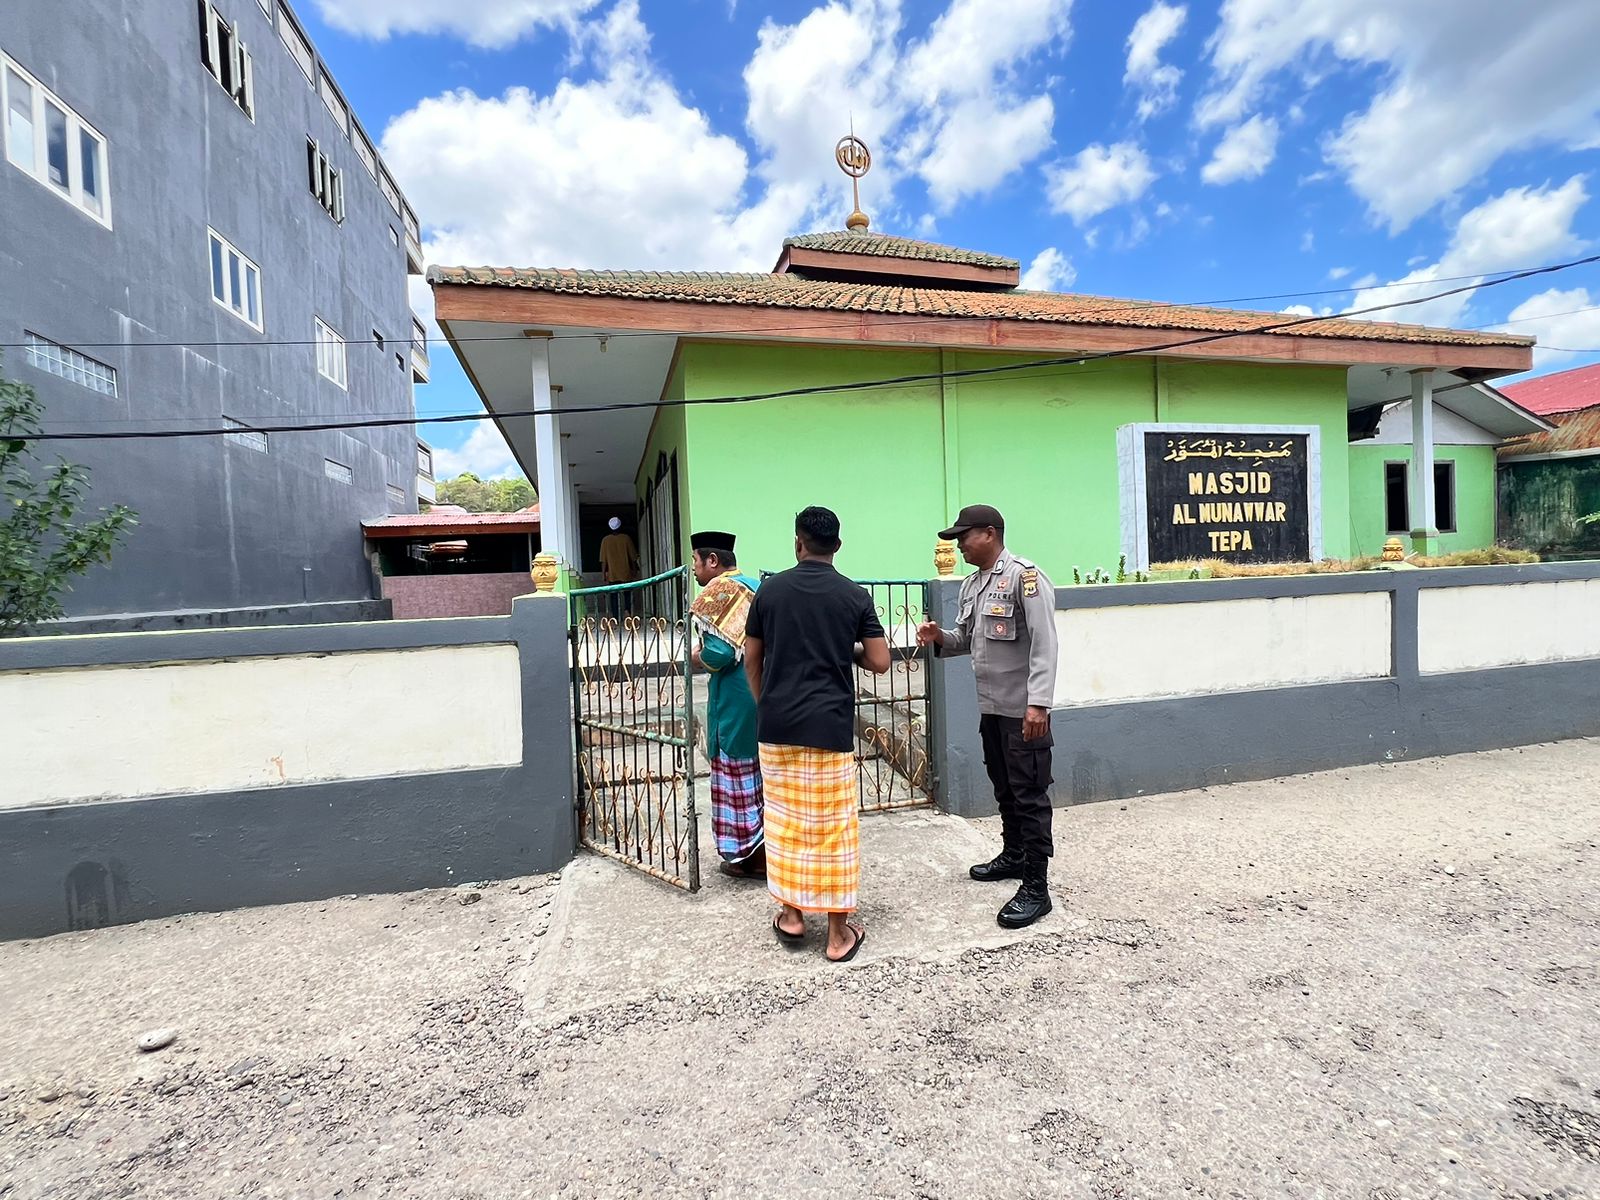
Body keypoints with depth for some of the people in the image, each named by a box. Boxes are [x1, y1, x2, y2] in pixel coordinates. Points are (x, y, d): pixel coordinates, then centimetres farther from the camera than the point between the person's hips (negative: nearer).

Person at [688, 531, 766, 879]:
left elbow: (718, 654, -24)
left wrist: (695, 657, -3)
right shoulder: (755, 586, 13)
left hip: (736, 703, -8)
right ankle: (770, 848, 25)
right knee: (763, 774, 16)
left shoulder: (719, 591, -13)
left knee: (738, 776, 4)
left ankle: (749, 856, 13)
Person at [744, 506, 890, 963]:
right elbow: (880, 662, -3)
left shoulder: (770, 589, 1)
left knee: (785, 820, 16)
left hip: (777, 724, 2)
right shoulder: (854, 595, -3)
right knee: (834, 826, 6)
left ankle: (791, 913, 27)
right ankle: (838, 932, 15)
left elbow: (751, 658, 6)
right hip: (830, 726, -1)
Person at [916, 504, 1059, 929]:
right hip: (990, 707, 8)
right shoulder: (972, 584, 12)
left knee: (1030, 795, -1)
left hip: (1023, 710, -8)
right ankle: (1013, 855, 38)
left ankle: (1036, 888, 7)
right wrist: (940, 638, -3)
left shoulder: (1024, 576, -14)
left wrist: (1038, 703, -26)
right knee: (1004, 789, 20)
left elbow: (1044, 643, -20)